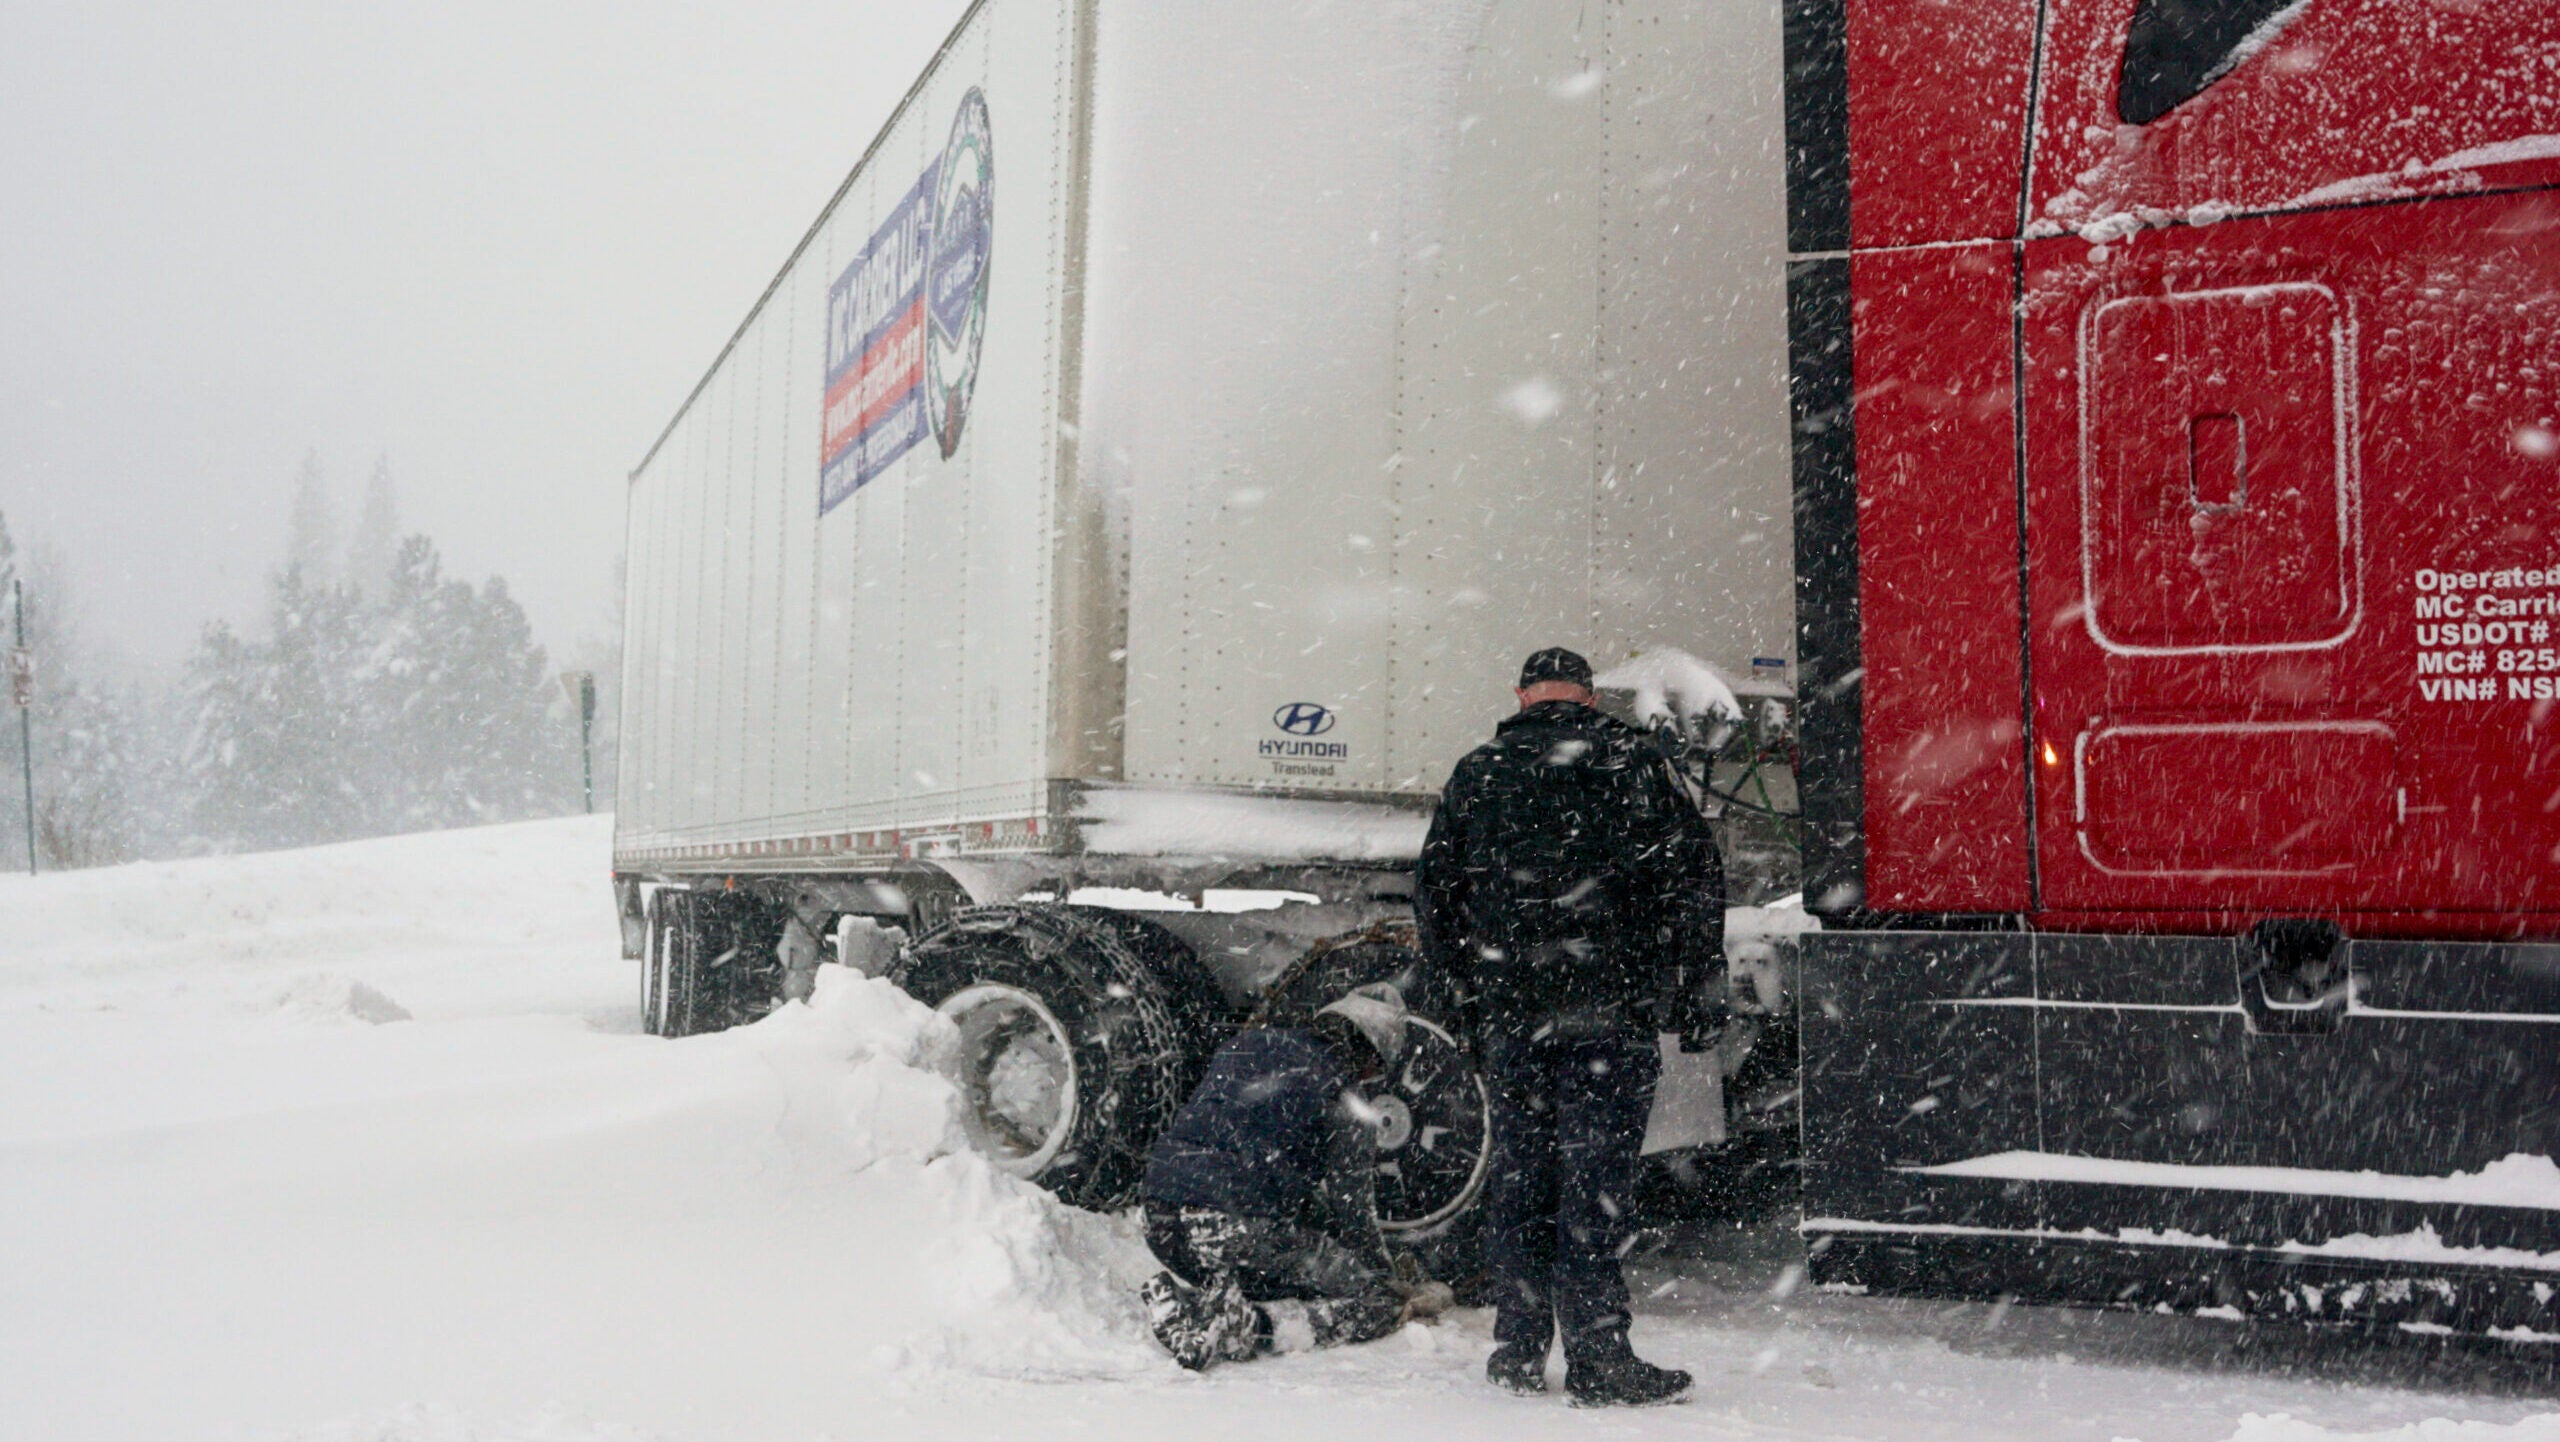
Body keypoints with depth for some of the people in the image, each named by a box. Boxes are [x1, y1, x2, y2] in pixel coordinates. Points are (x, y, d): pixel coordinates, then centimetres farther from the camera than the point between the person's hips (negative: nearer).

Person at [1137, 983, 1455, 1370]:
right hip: (1249, 1230, -7)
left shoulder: (1247, 1044, 19)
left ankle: (1187, 1299, 2)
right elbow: (1350, 1211, 3)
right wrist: (1389, 1277, 21)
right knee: (1380, 1301, 3)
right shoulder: (1346, 1106, 1)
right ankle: (1252, 1327, -18)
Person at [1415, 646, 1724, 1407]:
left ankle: (1518, 1349, 17)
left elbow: (1435, 896, 12)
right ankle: (1598, 1358, 2)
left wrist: (1473, 997, 19)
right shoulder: (1632, 759, 3)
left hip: (1509, 1016, 3)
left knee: (1520, 1173, 11)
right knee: (1596, 1175, -1)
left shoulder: (1476, 773, 10)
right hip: (1610, 1009, -3)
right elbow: (1695, 879, 0)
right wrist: (1688, 994, 7)